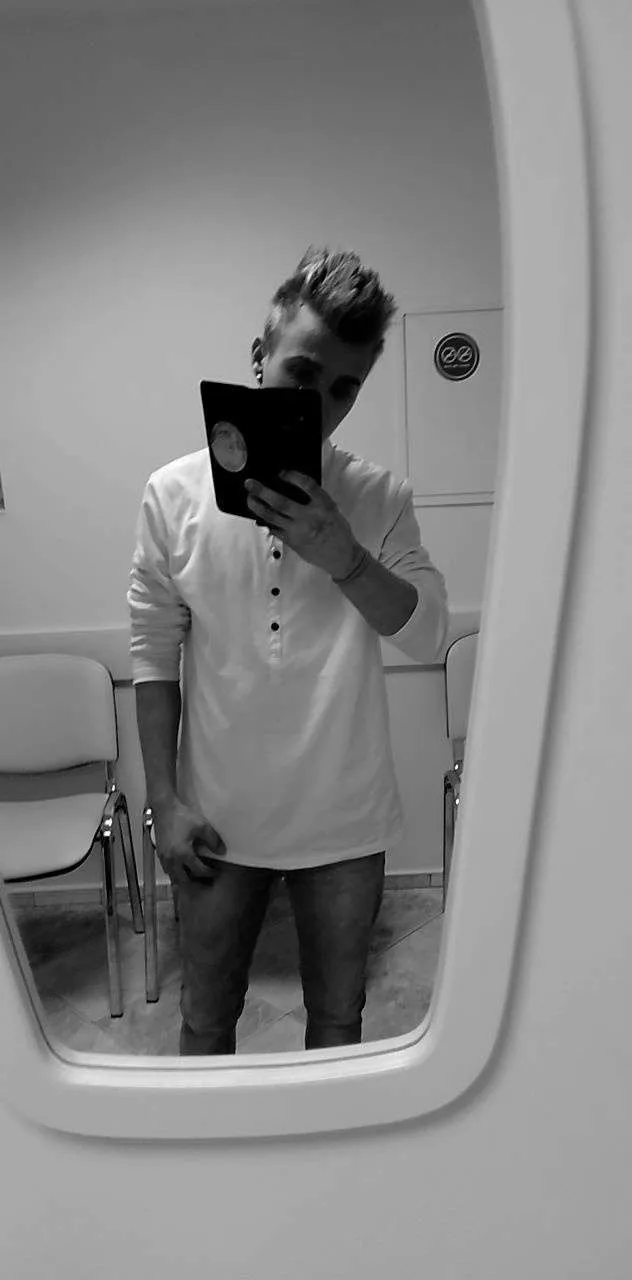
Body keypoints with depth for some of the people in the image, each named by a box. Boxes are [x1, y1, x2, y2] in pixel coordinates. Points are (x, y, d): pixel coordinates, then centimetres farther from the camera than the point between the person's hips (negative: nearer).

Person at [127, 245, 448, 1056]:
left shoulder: (380, 498, -4)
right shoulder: (173, 492, -6)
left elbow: (427, 634, -8)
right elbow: (154, 654, -3)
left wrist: (344, 556, -25)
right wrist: (164, 802, -5)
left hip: (345, 820, 1)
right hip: (218, 817, 0)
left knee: (338, 1018, 21)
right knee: (205, 1022, 19)